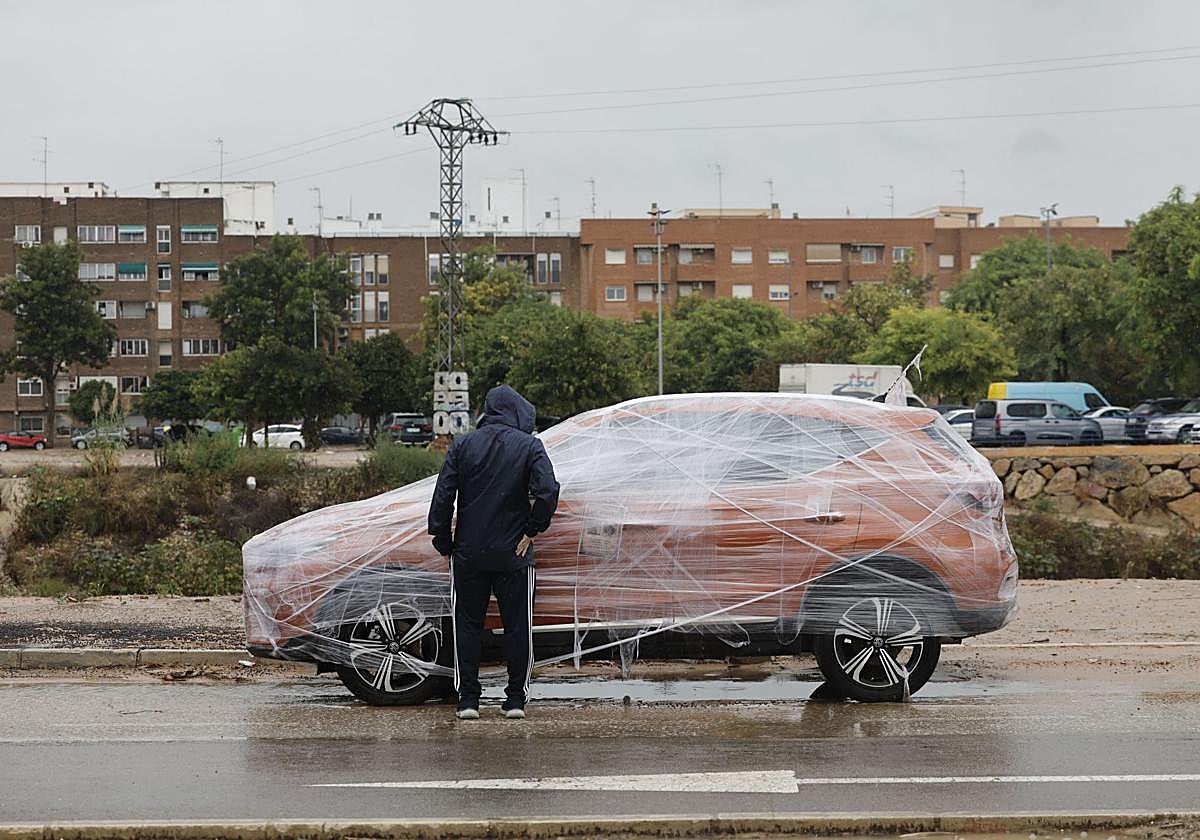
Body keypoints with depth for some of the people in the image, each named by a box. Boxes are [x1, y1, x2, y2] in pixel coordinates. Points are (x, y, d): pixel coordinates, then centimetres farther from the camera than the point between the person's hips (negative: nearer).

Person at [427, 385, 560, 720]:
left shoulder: (463, 445, 3)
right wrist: (531, 531, -4)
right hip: (513, 554, -1)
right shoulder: (529, 446, -3)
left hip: (468, 554, 2)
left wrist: (443, 542, 7)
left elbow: (442, 497, -1)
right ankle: (516, 699, 9)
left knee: (468, 625, 10)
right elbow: (547, 491, -16)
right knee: (517, 626, 8)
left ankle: (468, 699, 8)